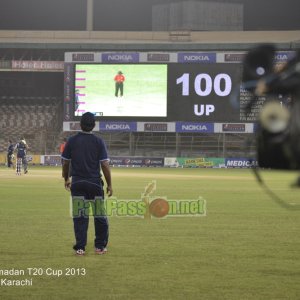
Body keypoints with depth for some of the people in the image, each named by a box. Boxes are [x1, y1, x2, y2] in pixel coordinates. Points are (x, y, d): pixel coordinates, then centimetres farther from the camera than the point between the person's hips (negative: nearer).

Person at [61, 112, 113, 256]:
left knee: (79, 216, 5)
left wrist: (66, 179, 19)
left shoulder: (72, 141, -1)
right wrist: (109, 185, -1)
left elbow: (65, 163, 3)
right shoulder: (98, 142, -6)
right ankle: (100, 246, 15)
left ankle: (80, 247, 4)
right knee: (100, 215, 11)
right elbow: (105, 165, -9)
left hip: (77, 183, 1)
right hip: (94, 183, -1)